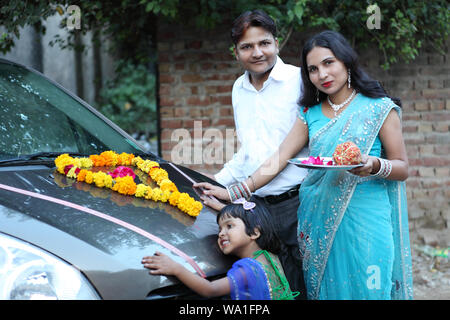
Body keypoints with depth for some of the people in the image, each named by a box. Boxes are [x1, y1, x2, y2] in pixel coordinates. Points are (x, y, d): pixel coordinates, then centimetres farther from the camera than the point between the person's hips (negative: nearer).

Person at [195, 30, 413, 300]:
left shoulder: (379, 109, 0)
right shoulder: (310, 113, 11)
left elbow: (402, 168, 0)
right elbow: (280, 158, 7)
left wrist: (374, 166, -22)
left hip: (364, 220, -3)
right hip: (319, 221, 4)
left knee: (367, 290, -5)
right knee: (325, 290, 5)